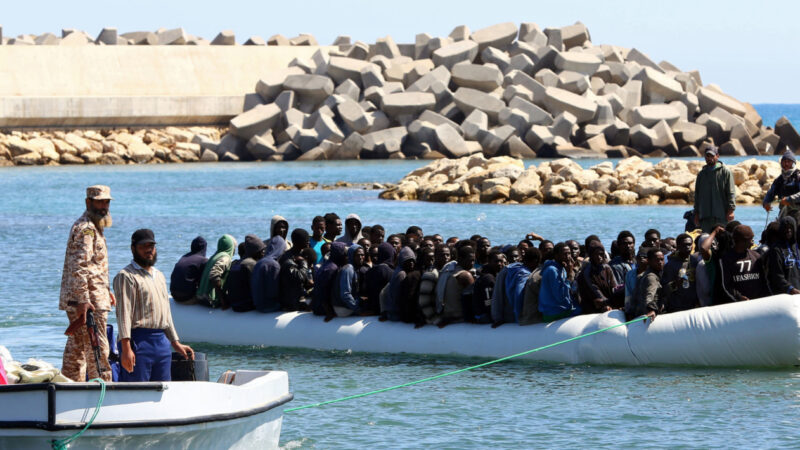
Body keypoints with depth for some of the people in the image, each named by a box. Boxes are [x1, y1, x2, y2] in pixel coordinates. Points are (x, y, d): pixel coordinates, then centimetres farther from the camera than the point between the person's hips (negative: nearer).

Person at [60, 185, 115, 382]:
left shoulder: (95, 227, 20)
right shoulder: (85, 229, -15)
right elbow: (79, 267, -23)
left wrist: (106, 290, 32)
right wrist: (83, 300, -28)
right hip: (88, 300, -11)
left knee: (76, 347, 13)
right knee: (97, 347, -10)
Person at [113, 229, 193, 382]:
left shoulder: (159, 276, 23)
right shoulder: (126, 276, -4)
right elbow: (123, 313, -13)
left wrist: (176, 343, 26)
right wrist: (126, 348, -22)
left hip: (162, 341, 8)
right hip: (139, 340, -8)